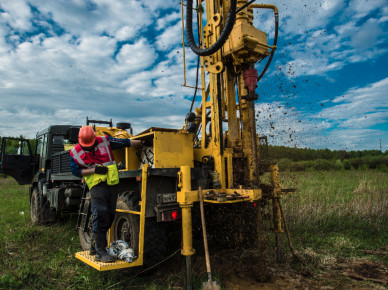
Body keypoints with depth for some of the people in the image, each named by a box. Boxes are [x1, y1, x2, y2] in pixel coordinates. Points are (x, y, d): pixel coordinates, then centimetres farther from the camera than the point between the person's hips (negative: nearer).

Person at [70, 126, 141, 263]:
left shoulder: (104, 141, 5)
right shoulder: (75, 152, 2)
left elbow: (124, 142, 12)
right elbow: (76, 171, 3)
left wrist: (141, 142, 15)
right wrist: (94, 170, -10)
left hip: (112, 184, 4)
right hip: (96, 186, -3)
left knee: (109, 215, 6)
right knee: (100, 215, -17)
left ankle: (94, 246, 23)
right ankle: (100, 252, -9)